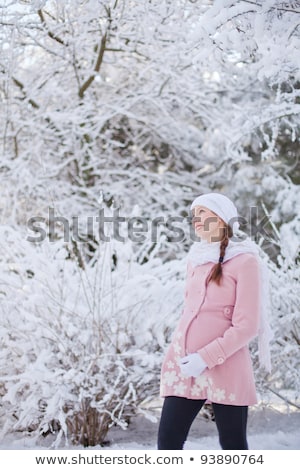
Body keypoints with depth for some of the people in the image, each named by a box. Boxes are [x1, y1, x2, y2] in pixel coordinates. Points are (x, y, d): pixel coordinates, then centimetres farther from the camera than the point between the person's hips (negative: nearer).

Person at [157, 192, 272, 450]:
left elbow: (247, 325, -12)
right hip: (184, 365, 6)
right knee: (168, 441, 2)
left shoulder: (244, 261, -7)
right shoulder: (196, 259, 13)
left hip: (225, 369, -6)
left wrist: (206, 357, -16)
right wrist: (181, 353, 12)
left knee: (233, 445, 5)